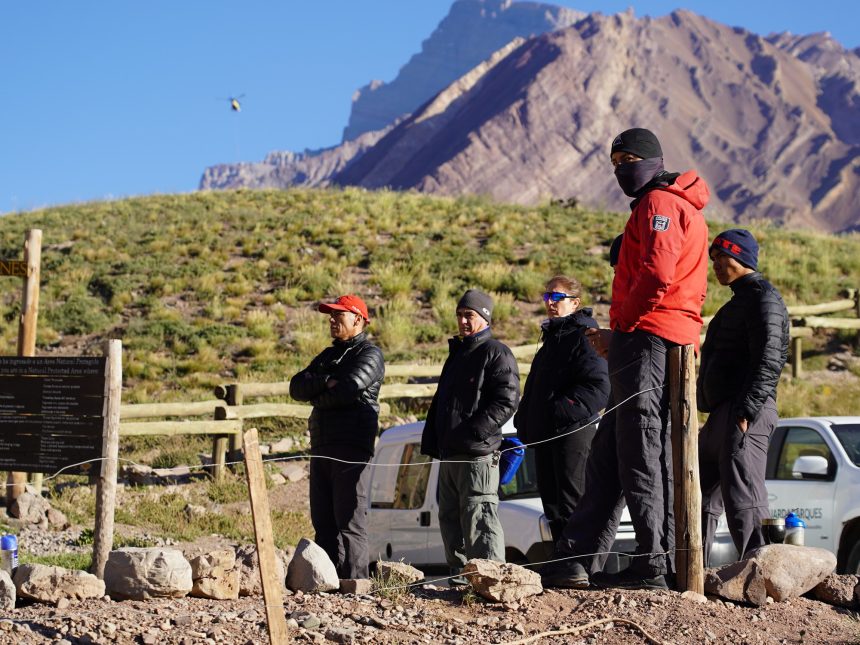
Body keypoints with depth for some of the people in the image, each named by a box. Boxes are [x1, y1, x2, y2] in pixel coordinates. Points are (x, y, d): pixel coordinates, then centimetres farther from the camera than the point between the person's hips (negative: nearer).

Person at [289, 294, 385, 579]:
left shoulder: (369, 354, -2)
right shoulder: (328, 355, 23)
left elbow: (347, 389, -19)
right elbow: (297, 386, 10)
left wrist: (317, 397, 0)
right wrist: (326, 382, -9)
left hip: (352, 447, -8)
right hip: (322, 446, 8)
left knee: (349, 521, -10)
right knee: (323, 521, 7)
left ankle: (355, 581, -11)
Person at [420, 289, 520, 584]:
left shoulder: (496, 354, -5)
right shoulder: (457, 354, 24)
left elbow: (506, 401, -15)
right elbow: (439, 403, 28)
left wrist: (471, 433, -21)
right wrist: (431, 442, 16)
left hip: (478, 453, -10)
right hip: (449, 454, 10)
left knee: (478, 516, -13)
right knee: (450, 516, 11)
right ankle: (460, 572, 16)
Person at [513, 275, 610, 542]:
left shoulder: (583, 337, -7)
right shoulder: (551, 338, 22)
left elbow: (599, 388, -18)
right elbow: (534, 388, 29)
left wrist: (563, 410, -22)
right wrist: (525, 422, 17)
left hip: (572, 432, -10)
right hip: (545, 435, 10)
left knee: (572, 505, -11)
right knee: (553, 506, 12)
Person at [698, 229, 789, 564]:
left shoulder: (763, 297, -6)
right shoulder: (740, 301, 25)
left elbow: (768, 361, -18)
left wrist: (745, 410, -26)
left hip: (745, 414, -11)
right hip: (720, 415, 11)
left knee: (742, 498, -19)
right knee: (701, 496, 15)